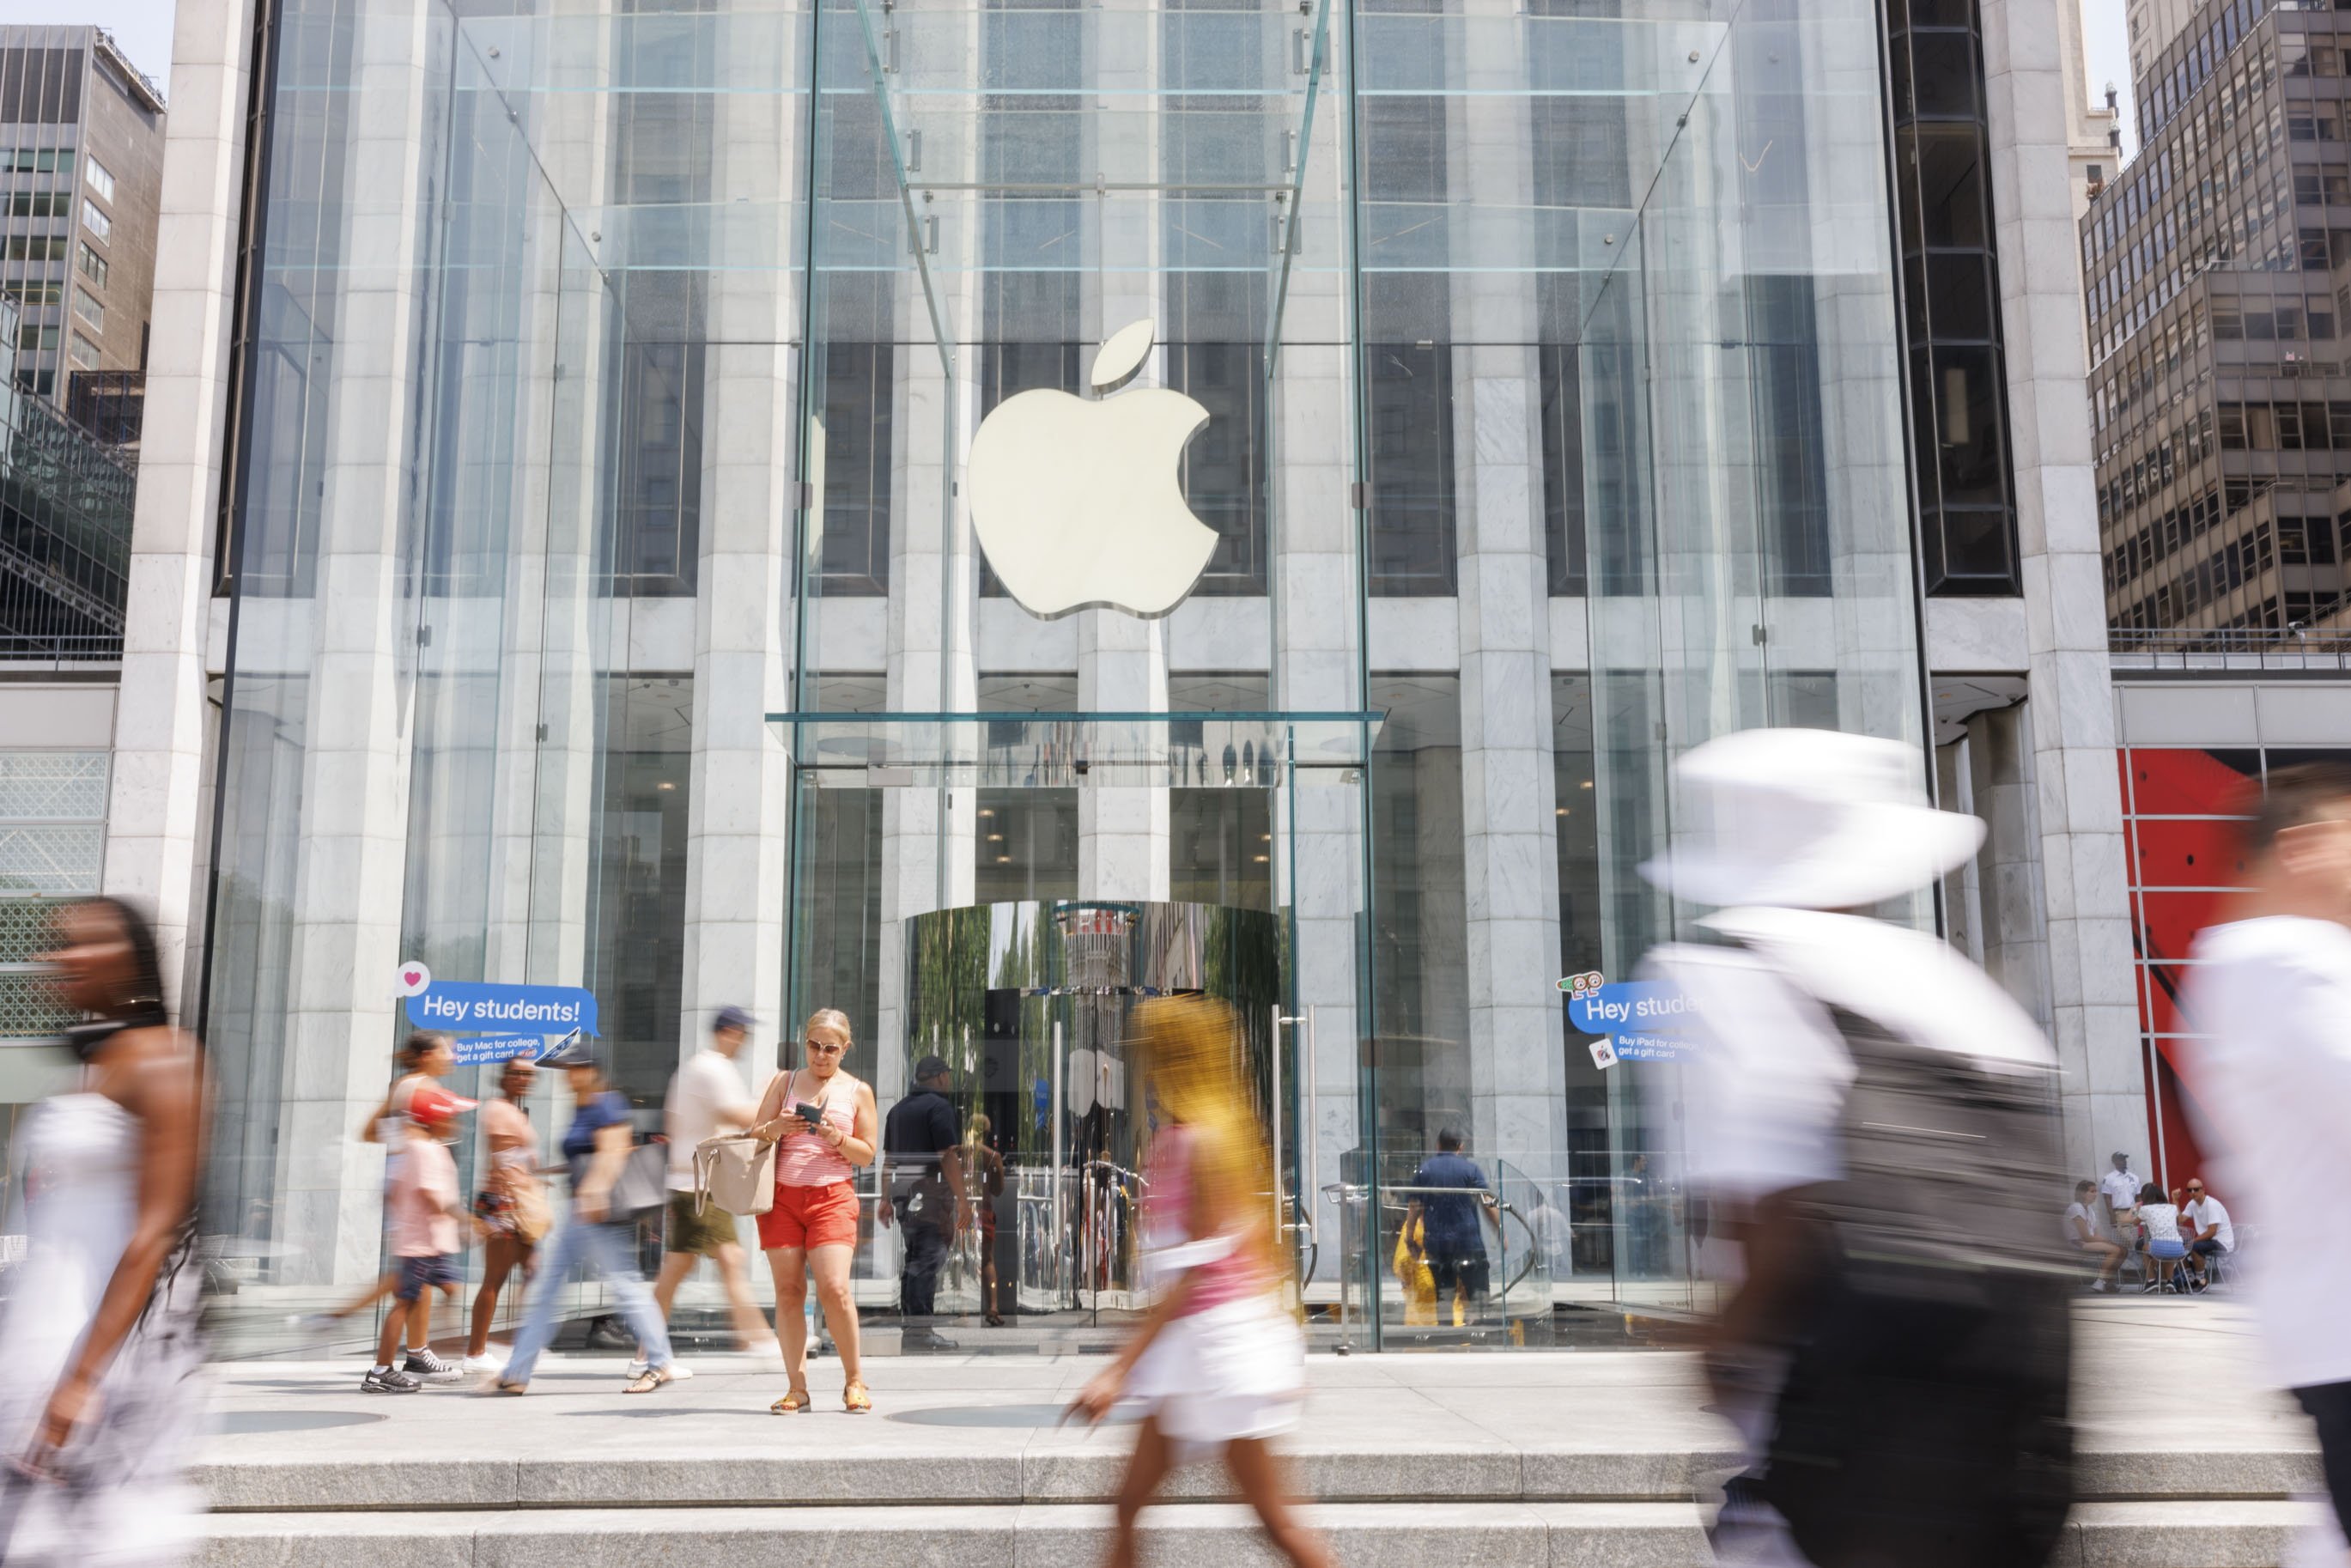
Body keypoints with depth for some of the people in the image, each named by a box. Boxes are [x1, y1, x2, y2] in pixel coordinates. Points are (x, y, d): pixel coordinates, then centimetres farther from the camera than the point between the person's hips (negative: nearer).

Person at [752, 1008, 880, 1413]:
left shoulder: (858, 1091, 10)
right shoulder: (784, 1081, 13)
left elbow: (868, 1153, 7)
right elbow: (755, 1137, 10)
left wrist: (838, 1140, -12)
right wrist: (775, 1128, -13)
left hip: (832, 1196, -2)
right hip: (781, 1196, 2)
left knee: (834, 1290, -13)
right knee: (788, 1290, -2)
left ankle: (854, 1381, 3)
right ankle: (796, 1388, 3)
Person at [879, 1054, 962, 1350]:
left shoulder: (898, 1109, 16)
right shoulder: (939, 1106, -8)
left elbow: (889, 1158, 17)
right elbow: (946, 1156, -15)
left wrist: (886, 1199, 20)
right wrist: (961, 1198, -14)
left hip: (901, 1190, 8)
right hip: (930, 1190, -8)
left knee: (913, 1258, 15)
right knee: (928, 1259, -7)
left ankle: (911, 1325, 18)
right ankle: (920, 1331, -9)